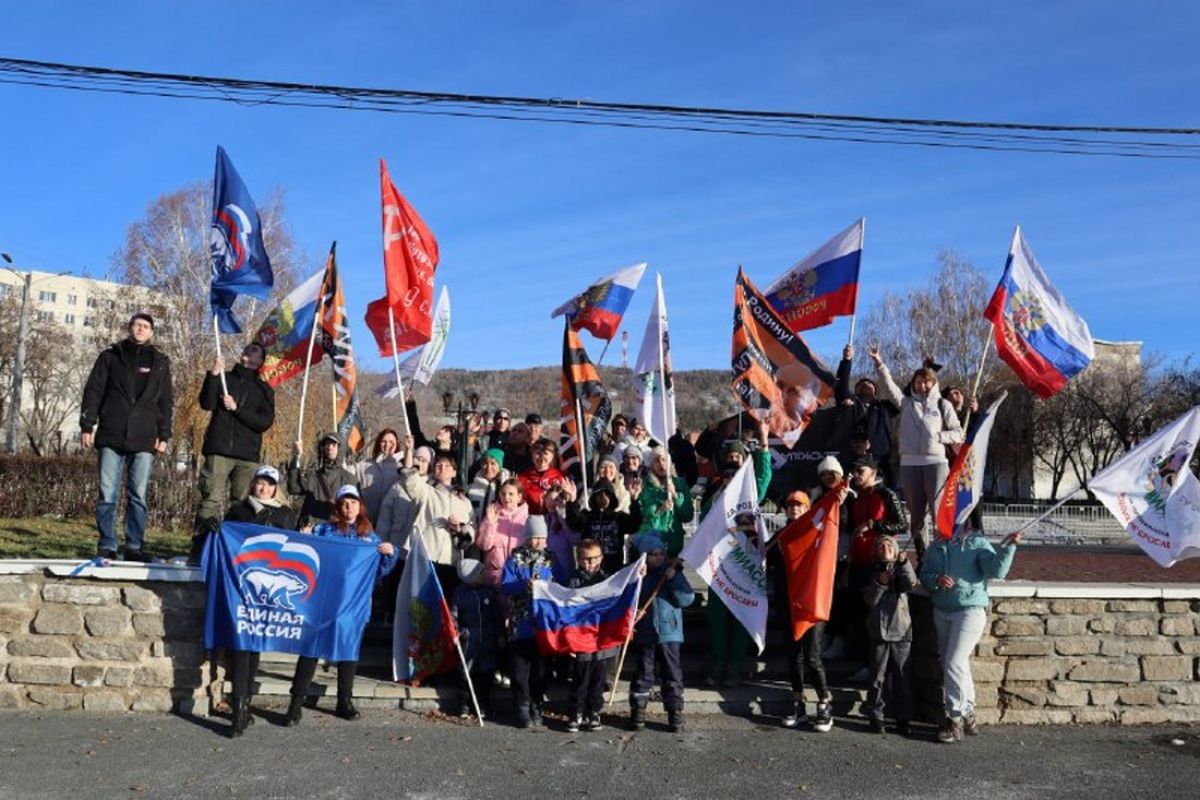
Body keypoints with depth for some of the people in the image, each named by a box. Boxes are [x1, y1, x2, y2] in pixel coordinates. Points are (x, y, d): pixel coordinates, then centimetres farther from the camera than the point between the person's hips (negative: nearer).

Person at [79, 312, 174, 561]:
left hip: (144, 439, 0)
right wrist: (87, 425, -1)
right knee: (107, 494, -1)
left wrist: (164, 435, 5)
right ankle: (106, 546, 4)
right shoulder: (110, 356, 12)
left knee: (138, 495, -1)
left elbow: (165, 402, 12)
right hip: (111, 437, 0)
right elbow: (93, 392, 8)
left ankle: (134, 546, 3)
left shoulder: (160, 362, 14)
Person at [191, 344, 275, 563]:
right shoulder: (225, 378, 15)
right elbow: (207, 403, -1)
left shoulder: (264, 389, 16)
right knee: (211, 500, -10)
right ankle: (198, 550, -13)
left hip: (248, 456, 1)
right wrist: (213, 375, -11)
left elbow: (266, 422, 2)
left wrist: (236, 408, -6)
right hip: (219, 451, -1)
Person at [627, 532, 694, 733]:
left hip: (669, 633, 0)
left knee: (672, 675, 6)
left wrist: (674, 580, -16)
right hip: (643, 634, 0)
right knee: (642, 675, 9)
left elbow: (688, 599, -6)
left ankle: (675, 713, 15)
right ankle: (637, 712, 20)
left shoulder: (674, 573, 2)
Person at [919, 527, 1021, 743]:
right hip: (941, 611, 6)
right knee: (957, 666, 14)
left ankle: (955, 720, -1)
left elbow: (996, 571, -17)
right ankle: (967, 714, 27)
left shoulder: (976, 543, -6)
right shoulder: (936, 547, 9)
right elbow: (924, 575, 8)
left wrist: (1008, 546, -28)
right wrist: (937, 580, -13)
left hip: (970, 610, -6)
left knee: (954, 663, -11)